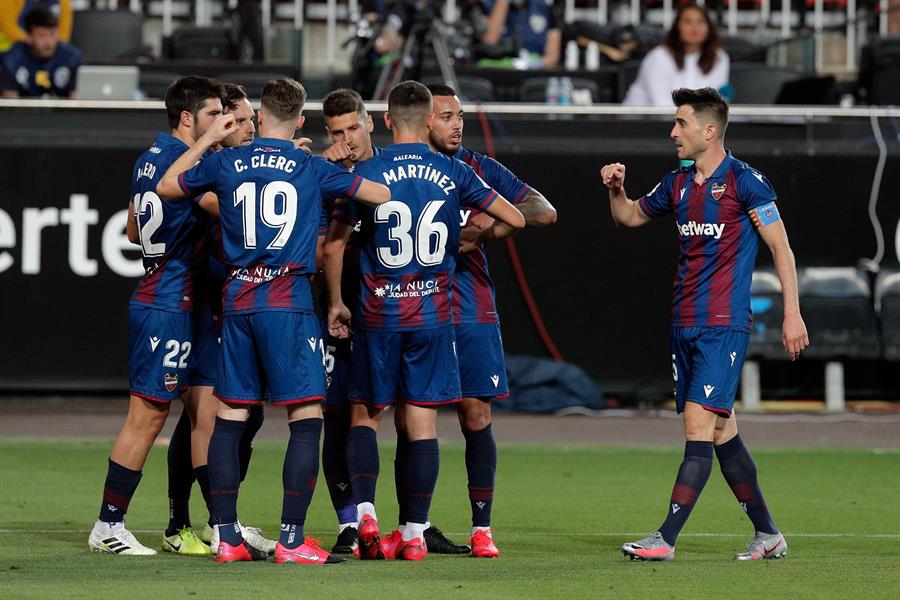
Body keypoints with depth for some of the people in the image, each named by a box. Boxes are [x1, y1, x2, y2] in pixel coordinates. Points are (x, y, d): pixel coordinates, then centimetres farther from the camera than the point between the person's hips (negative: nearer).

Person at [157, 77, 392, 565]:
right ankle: (291, 539, -9)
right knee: (307, 417, -2)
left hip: (236, 300, 4)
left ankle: (227, 537, 8)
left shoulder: (225, 162, 7)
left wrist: (207, 141, 29)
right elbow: (383, 195, 2)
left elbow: (165, 186, 22)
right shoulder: (313, 168, 0)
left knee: (231, 415, 8)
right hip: (287, 300, -4)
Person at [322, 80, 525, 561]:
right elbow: (515, 219, 4)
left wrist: (336, 303, 13)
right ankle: (414, 535, 4)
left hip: (378, 315, -1)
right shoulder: (453, 174, -1)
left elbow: (333, 246, 0)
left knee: (365, 415, 12)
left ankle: (365, 515, -5)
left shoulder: (367, 174, -5)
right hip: (433, 314, 1)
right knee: (422, 423, 3)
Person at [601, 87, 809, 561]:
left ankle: (665, 539, -18)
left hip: (724, 326, -7)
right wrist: (616, 190, 6)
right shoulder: (677, 184, 12)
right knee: (720, 431, 10)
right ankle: (768, 536, 20)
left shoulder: (745, 182, -8)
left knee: (699, 423, -14)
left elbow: (780, 247, -6)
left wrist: (792, 313, -10)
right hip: (684, 326, 8)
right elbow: (630, 216, 28)